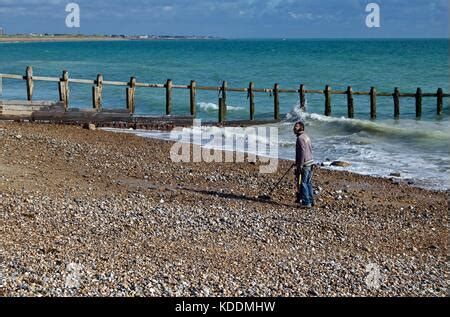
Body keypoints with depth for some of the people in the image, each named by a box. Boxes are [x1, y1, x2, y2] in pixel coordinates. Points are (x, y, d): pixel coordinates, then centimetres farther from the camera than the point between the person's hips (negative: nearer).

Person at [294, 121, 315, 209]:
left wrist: (300, 165, -21)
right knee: (308, 183, 14)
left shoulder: (300, 138, -15)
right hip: (310, 163, 10)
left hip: (304, 164, -10)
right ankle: (311, 201, 20)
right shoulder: (306, 136, 15)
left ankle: (306, 202, -3)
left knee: (303, 183, -4)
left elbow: (302, 152, -21)